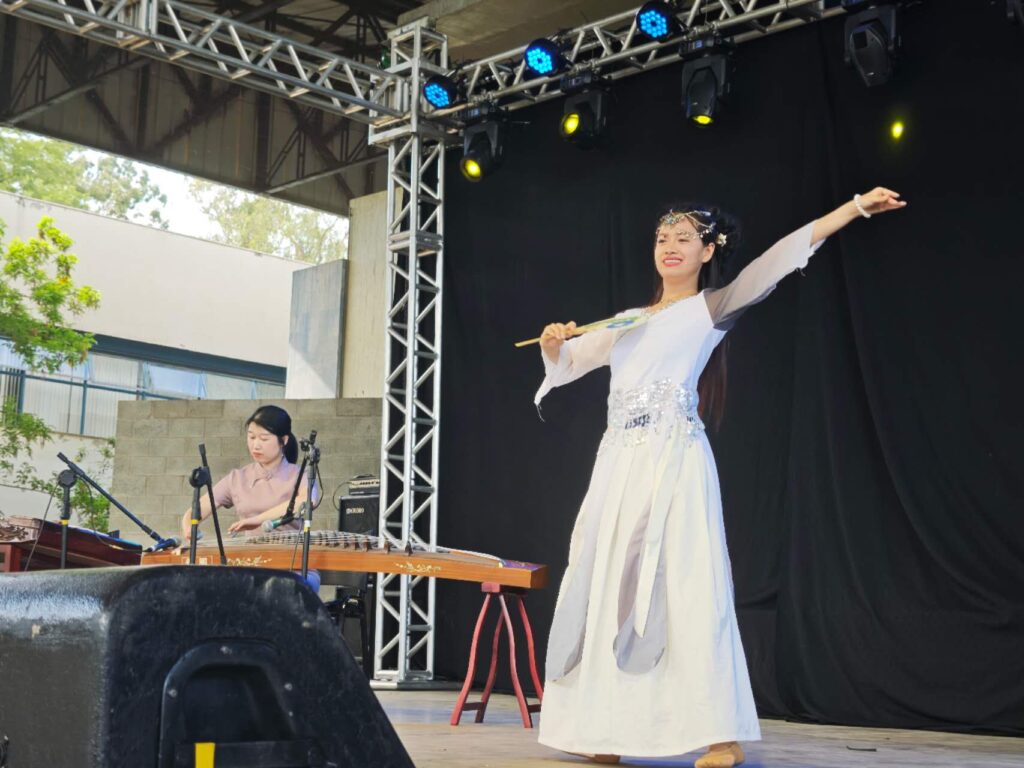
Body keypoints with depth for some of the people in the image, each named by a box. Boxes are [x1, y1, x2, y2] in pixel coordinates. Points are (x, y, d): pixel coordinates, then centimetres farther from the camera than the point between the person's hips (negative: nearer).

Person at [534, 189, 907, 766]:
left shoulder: (711, 308, 6)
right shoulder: (628, 323, 20)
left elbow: (778, 260, -4)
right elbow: (566, 363, 27)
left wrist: (857, 206, -12)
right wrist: (553, 342, 3)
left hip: (675, 460, -6)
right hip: (620, 462, 6)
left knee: (687, 586, -12)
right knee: (608, 586, 4)